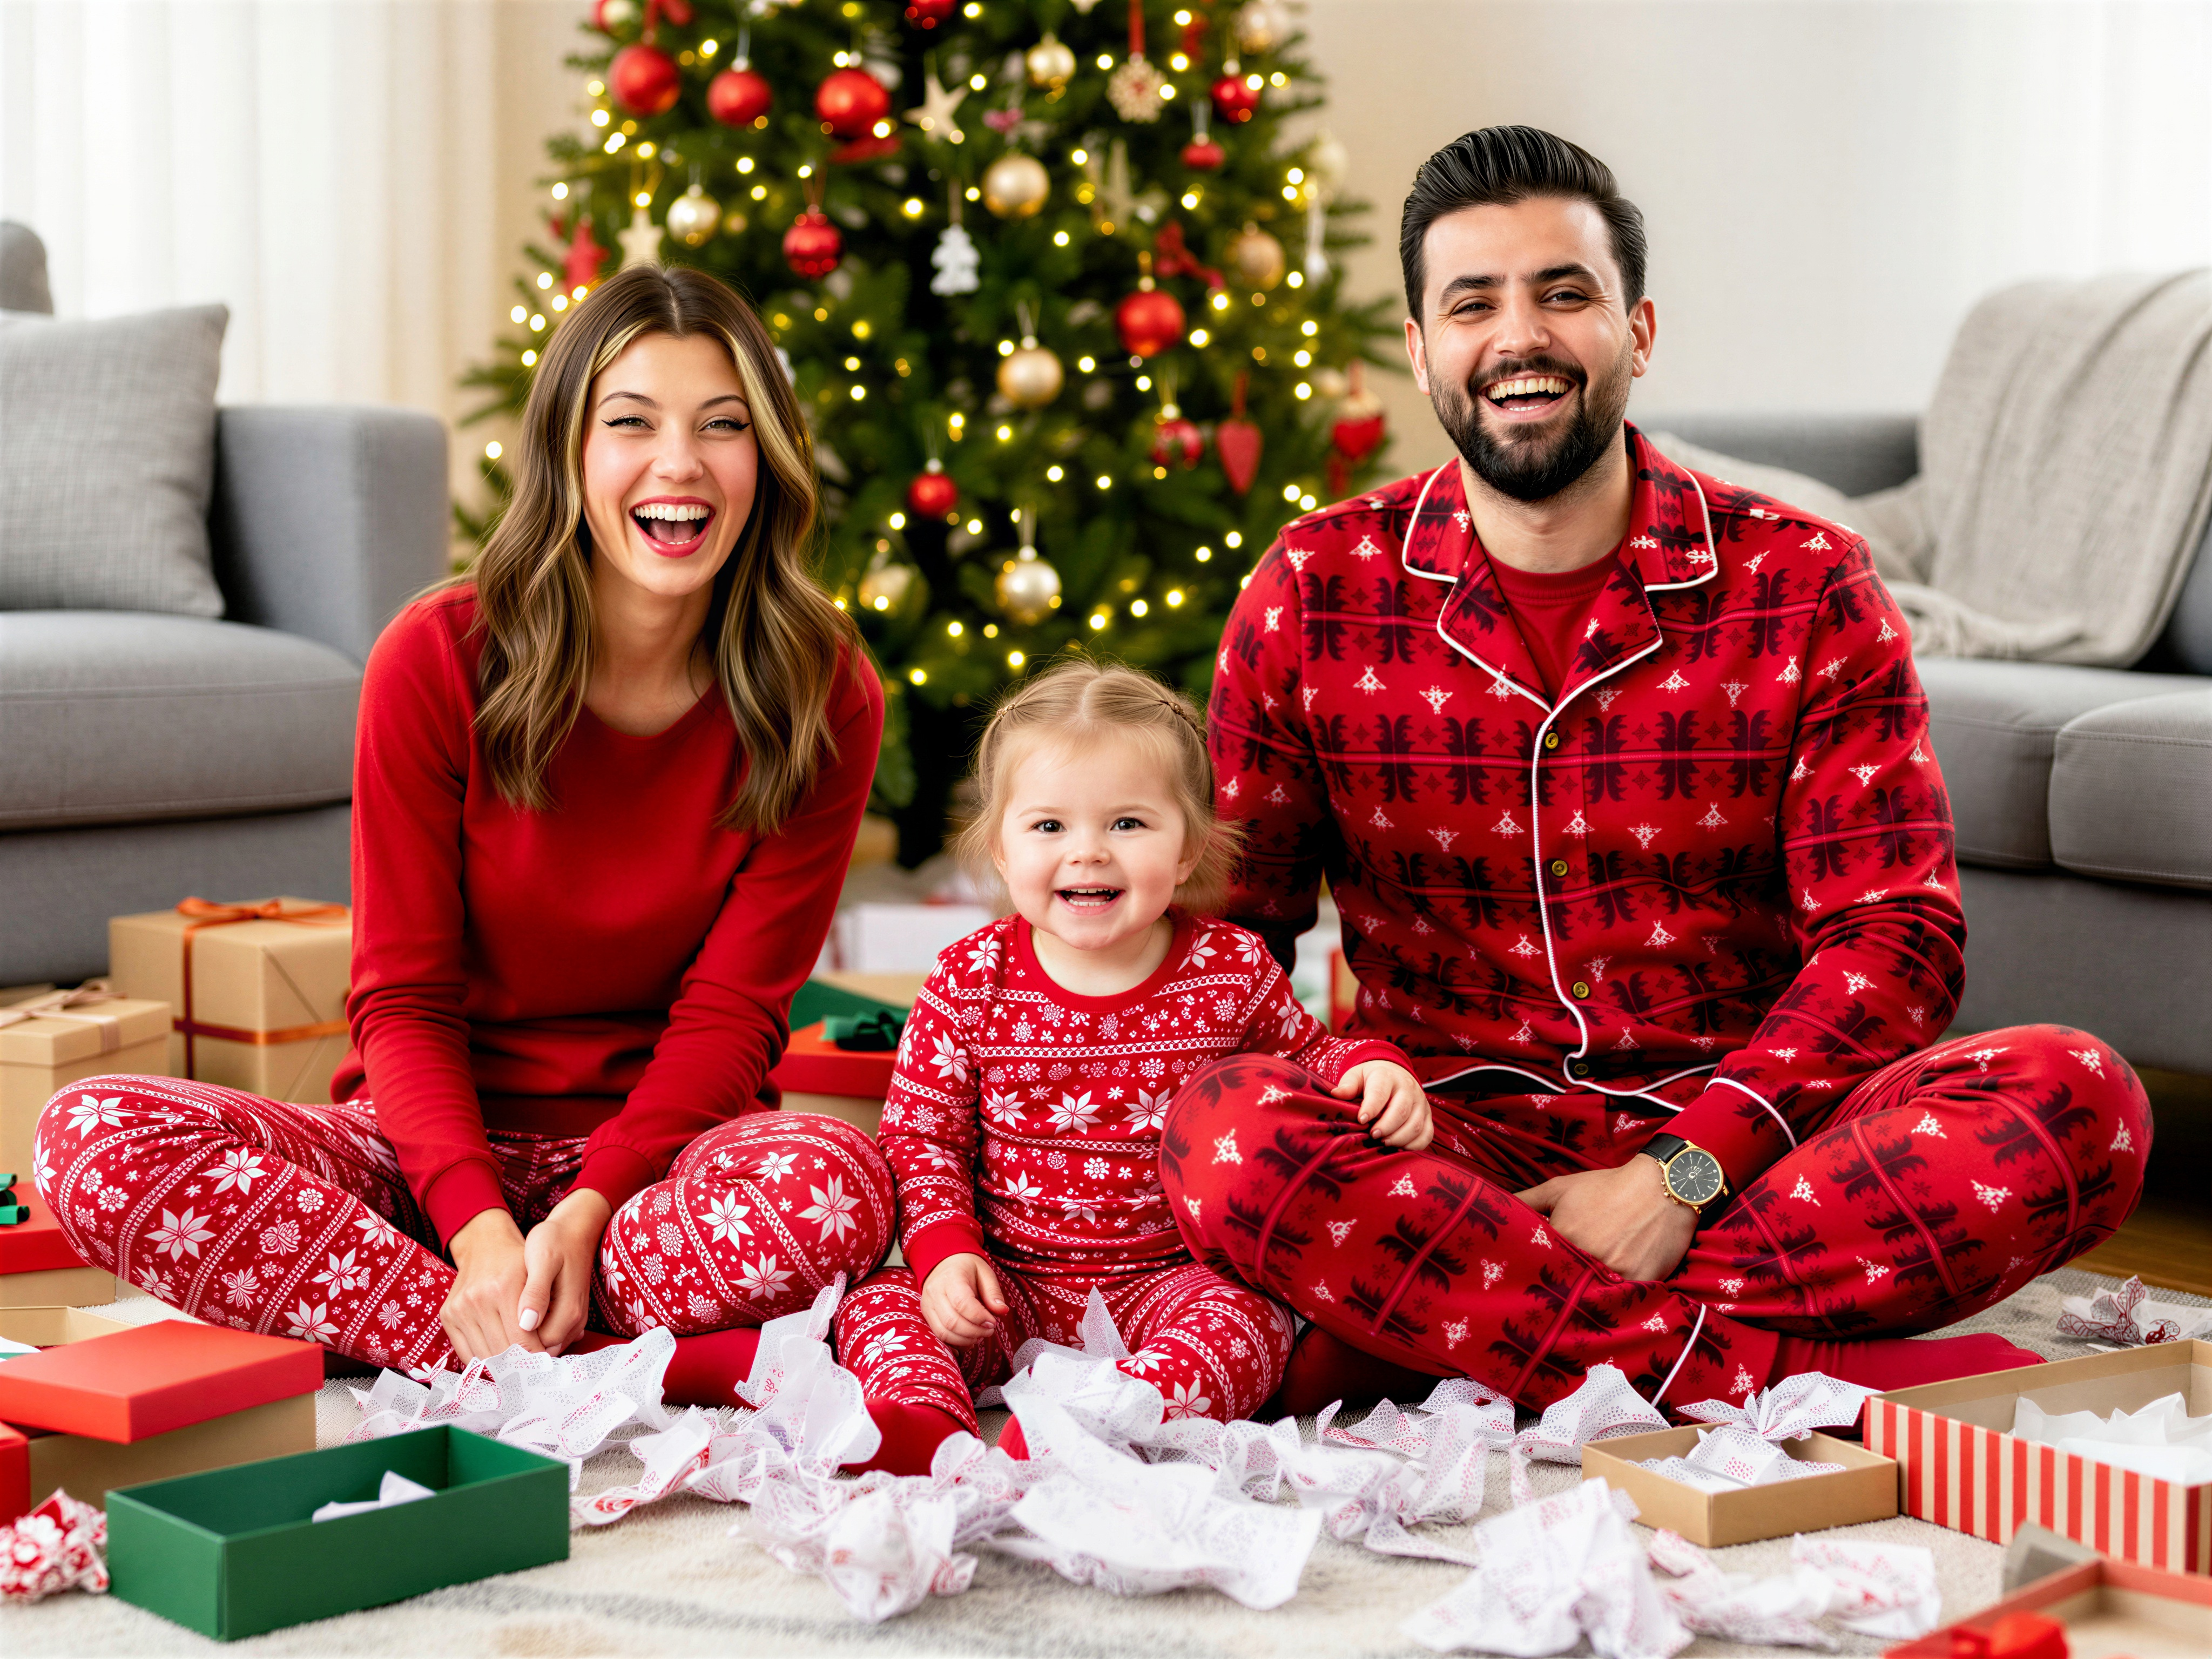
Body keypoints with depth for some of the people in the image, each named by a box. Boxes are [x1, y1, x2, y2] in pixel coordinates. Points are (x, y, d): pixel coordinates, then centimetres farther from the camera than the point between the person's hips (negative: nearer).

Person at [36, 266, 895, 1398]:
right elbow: (404, 995, -8)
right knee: (95, 1141, -27)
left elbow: (730, 1009, -7)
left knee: (836, 1185, -37)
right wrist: (480, 1231, -24)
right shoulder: (439, 659, -8)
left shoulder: (826, 699, -6)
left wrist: (587, 1210, -23)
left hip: (660, 1145, -1)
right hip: (434, 1148, 2)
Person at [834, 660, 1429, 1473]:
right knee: (881, 1299, -22)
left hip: (1173, 1277, -1)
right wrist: (944, 1249, -14)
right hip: (1011, 1283, 1)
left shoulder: (1232, 970, -2)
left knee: (1247, 1319, -31)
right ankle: (918, 1420, -48)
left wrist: (1373, 1068, -6)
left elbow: (1307, 1061, 17)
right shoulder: (970, 980, -3)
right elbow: (920, 1131, 2)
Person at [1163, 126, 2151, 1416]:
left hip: (1742, 1146, 1)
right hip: (1448, 1149, 0)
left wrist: (1681, 1174, -18)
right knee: (1221, 1132, -32)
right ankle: (1802, 1376, -28)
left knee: (2076, 1099, -27)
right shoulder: (1313, 594, 3)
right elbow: (1231, 931, 5)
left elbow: (1895, 935, -4)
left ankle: (1435, 1338, -25)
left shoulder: (1806, 586, 0)